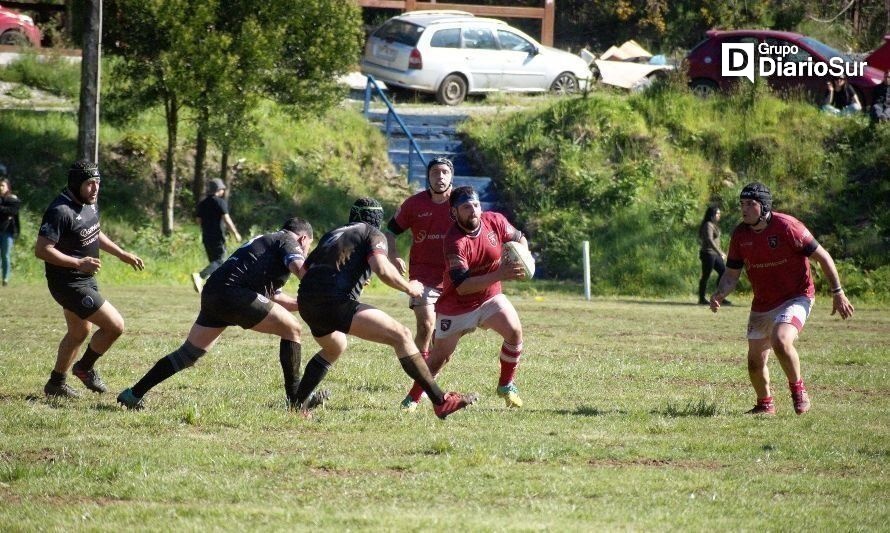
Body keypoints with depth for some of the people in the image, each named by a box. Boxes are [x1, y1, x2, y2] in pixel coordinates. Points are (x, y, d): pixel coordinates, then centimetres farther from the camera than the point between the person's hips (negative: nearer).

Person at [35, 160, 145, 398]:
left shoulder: (90, 203, 4)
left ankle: (55, 383, 38)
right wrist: (78, 263, -31)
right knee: (115, 325, -10)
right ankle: (85, 368, 12)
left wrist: (123, 255, 17)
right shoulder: (60, 211, -26)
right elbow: (42, 250, -28)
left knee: (79, 332, 24)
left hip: (86, 279, 10)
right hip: (69, 284, -10)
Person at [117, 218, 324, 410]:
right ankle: (296, 396, 2)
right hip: (233, 292, -9)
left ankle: (134, 394, 15)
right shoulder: (289, 241, 7)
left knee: (189, 353, 14)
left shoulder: (265, 240, 34)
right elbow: (301, 269, -15)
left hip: (212, 293, 9)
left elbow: (274, 296, 36)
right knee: (292, 328, 0)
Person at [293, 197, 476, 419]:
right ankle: (440, 401, -18)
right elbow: (382, 269, -10)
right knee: (401, 335, -8)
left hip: (306, 302, 8)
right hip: (336, 302, -8)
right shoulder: (373, 234, 9)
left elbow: (305, 267, 32)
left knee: (334, 349, 36)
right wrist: (409, 288, 6)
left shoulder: (333, 234, 29)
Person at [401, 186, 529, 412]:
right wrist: (499, 275, -42)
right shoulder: (455, 242, -28)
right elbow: (461, 286, -34)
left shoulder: (495, 221, -12)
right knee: (440, 356, 1)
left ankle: (506, 385, 3)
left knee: (515, 332, -17)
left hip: (489, 297, 4)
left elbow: (519, 239, 8)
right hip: (457, 306, -4)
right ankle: (413, 398, 21)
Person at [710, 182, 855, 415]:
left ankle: (797, 388, -6)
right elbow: (732, 273, 7)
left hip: (796, 298, -6)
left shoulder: (786, 226, -18)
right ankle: (765, 404, 32)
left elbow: (822, 256, -11)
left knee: (781, 341, -31)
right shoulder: (740, 234, -3)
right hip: (762, 306, 6)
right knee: (755, 363, 7)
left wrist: (838, 293, -9)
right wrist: (720, 294, -14)